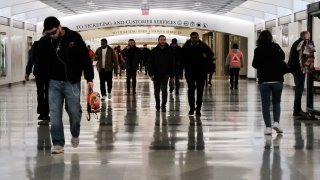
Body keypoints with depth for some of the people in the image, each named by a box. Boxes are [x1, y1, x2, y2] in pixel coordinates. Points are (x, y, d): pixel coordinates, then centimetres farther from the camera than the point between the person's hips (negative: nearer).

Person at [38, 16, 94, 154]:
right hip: (54, 82, 2)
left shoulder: (74, 38, -8)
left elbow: (85, 58, -5)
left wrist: (89, 78, -7)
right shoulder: (44, 42, -1)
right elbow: (41, 62, 8)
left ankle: (75, 135, 34)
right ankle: (58, 144, 4)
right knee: (55, 114, -2)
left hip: (72, 82, -2)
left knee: (74, 112, 6)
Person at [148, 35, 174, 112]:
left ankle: (163, 106, -5)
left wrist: (171, 75, 1)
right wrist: (151, 74, -9)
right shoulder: (154, 51, 0)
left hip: (165, 74, -1)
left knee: (164, 89, -10)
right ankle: (157, 105, 23)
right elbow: (150, 63, -1)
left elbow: (171, 63, 4)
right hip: (156, 74, 1)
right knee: (156, 90, 9)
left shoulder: (169, 50, 1)